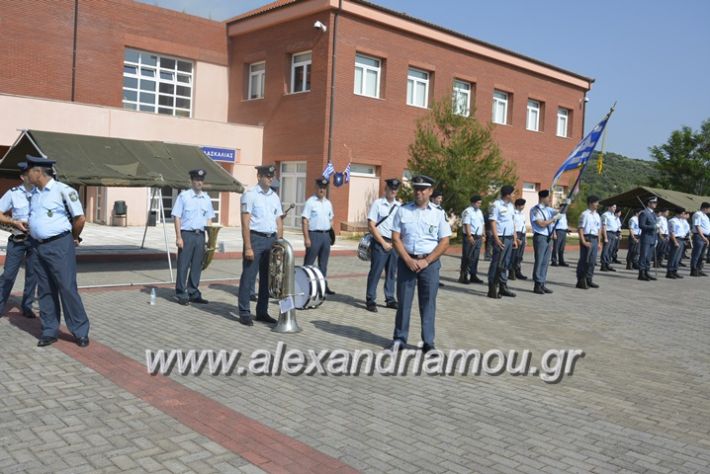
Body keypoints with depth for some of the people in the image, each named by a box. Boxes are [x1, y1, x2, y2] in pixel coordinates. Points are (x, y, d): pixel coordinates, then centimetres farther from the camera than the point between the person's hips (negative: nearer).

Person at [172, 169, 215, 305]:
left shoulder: (207, 198, 12)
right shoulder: (183, 196, -3)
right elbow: (177, 217, -5)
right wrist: (178, 237, -12)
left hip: (200, 235, 5)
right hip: (186, 234, -5)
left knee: (197, 266, 9)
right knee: (183, 265, -1)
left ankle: (193, 293, 19)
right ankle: (181, 294, 7)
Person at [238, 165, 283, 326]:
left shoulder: (275, 197, 13)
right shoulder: (250, 195, -5)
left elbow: (279, 222, 14)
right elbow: (245, 222, -10)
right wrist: (248, 247, -16)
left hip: (271, 240, 6)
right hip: (256, 238, -6)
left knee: (267, 278, 10)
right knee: (248, 277, -2)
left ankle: (262, 311, 19)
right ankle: (244, 313, 6)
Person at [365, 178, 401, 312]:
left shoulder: (399, 206, 10)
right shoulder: (377, 204, -4)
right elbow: (371, 226, -8)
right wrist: (383, 243, -11)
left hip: (395, 244, 5)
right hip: (380, 242, -5)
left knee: (392, 272, 11)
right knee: (376, 271, -3)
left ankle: (390, 299, 21)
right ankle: (370, 300, 4)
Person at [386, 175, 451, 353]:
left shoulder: (438, 213, 1)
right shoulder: (402, 211, 3)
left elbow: (444, 242, -1)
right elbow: (395, 238, 1)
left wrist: (426, 261, -10)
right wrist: (408, 260, -10)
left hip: (430, 263, -1)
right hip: (406, 261, 1)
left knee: (428, 303, 3)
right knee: (403, 301, 5)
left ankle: (428, 343, 11)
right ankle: (399, 339, 17)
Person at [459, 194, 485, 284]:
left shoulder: (479, 212, 17)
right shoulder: (468, 211, -9)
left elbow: (482, 224, 22)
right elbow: (466, 224, -17)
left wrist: (482, 235, 15)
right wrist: (469, 236, -24)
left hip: (478, 237, 8)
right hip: (470, 237, -8)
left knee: (475, 258, 10)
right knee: (467, 257, -6)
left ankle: (473, 276, 17)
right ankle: (463, 276, -2)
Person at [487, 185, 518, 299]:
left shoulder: (511, 206, 16)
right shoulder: (496, 205, -8)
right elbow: (492, 222, -12)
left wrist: (515, 239, 16)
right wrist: (496, 239, -19)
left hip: (509, 238, 8)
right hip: (501, 238, -8)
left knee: (505, 264, 12)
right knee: (496, 263, -5)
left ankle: (503, 287, 19)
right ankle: (492, 289, -1)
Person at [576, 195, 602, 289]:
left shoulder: (597, 215, 15)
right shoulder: (585, 214, -9)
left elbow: (598, 229, 19)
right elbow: (580, 229, -12)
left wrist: (598, 242, 15)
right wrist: (583, 241, -18)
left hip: (595, 239, 8)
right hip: (587, 238, -7)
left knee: (592, 261, 11)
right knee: (584, 260, -4)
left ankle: (589, 280, 21)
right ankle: (580, 281, 2)